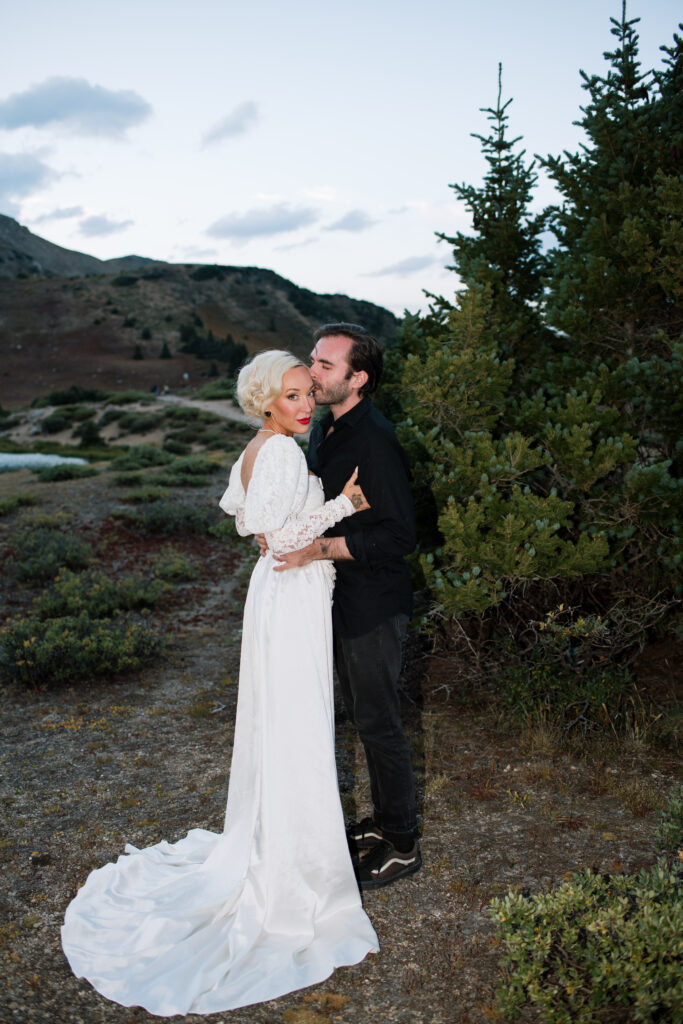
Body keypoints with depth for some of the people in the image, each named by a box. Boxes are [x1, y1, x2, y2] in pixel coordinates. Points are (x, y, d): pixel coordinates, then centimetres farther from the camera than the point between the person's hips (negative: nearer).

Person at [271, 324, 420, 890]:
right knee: (363, 714, 20)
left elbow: (398, 535, -24)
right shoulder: (323, 430, 8)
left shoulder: (375, 440, -22)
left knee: (379, 722, 4)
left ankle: (402, 844, 23)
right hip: (341, 601, 9)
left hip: (373, 607, -9)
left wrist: (318, 548, -26)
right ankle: (384, 818, 39)